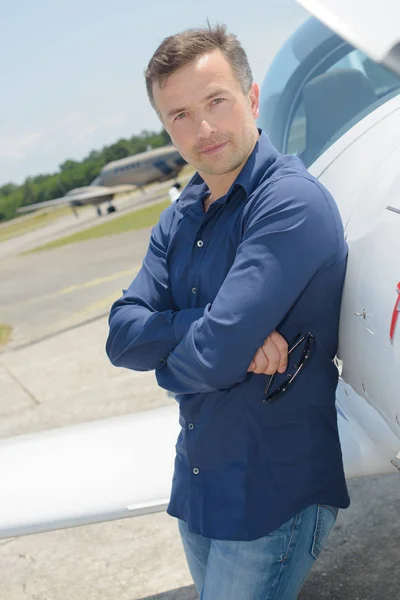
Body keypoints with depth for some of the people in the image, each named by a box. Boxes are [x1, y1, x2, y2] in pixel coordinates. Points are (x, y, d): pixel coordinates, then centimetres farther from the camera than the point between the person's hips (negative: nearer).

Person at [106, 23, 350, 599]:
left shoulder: (293, 202, -21)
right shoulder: (180, 217, 5)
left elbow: (214, 358, -28)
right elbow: (122, 335, -6)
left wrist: (169, 361, -7)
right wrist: (225, 326, -21)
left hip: (274, 490, -8)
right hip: (197, 483, 8)